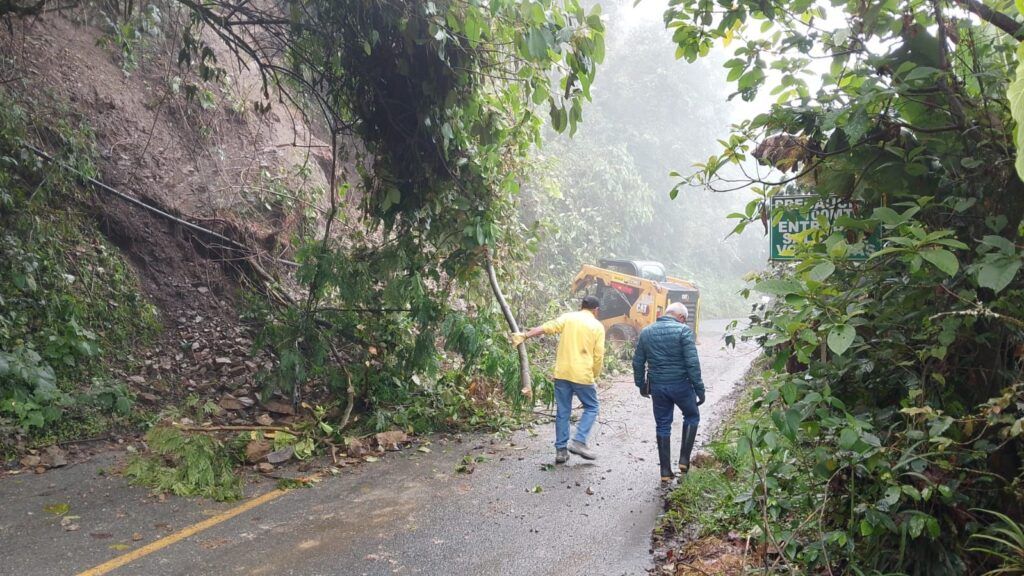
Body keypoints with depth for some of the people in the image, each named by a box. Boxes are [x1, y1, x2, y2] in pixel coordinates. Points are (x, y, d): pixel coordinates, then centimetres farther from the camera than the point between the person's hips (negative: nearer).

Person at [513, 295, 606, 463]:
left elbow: (546, 327, -6)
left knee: (562, 412, 10)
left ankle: (561, 450, 11)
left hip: (562, 373, 3)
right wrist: (595, 377, 11)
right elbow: (598, 356, -1)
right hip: (582, 374, -3)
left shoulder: (567, 317, 6)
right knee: (591, 407, 14)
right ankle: (579, 442, 0)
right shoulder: (597, 326, 2)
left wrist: (524, 335, -5)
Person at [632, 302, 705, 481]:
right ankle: (684, 459, 16)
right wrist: (699, 389, -9)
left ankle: (665, 471, 16)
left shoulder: (646, 332, 6)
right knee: (692, 416, 21)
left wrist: (641, 385, 19)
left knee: (662, 426, 13)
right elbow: (692, 363, -14)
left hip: (657, 386, 4)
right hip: (680, 385, -4)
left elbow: (638, 362, 10)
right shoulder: (683, 331, -10)